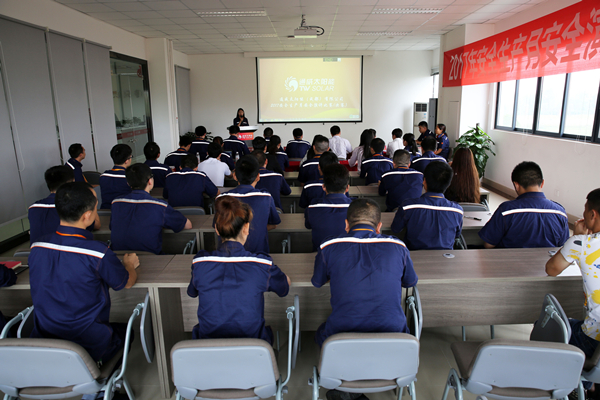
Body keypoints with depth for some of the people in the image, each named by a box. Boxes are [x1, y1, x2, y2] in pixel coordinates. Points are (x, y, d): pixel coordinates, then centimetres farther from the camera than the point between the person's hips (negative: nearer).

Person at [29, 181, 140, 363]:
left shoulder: (36, 248, -8)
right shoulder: (99, 254, -25)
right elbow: (128, 282, -5)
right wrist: (129, 264, 18)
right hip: (89, 346, -5)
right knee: (125, 329, 25)